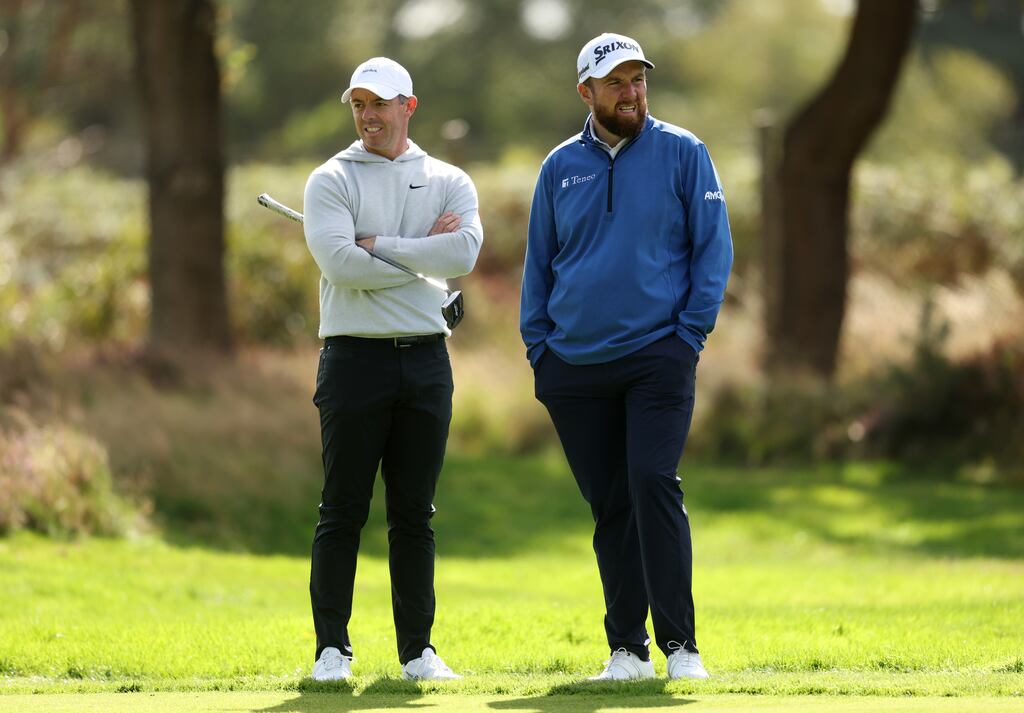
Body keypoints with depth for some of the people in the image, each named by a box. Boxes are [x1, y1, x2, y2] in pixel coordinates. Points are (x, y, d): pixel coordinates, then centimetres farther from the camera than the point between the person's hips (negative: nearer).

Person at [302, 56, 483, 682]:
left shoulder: (449, 182, 10)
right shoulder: (332, 180, 3)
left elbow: (465, 252, -11)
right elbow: (339, 262, -14)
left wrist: (378, 247, -12)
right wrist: (422, 252, -9)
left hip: (426, 359, 3)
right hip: (355, 355, -2)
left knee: (415, 513, 7)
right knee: (343, 511, -3)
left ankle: (417, 648, 12)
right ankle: (333, 648, 2)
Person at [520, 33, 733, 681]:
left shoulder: (682, 154, 2)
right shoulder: (561, 167, 10)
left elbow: (713, 247, 1)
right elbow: (539, 263, 16)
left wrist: (691, 333, -7)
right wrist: (538, 346, 6)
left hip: (659, 357, -3)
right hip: (575, 367, 3)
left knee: (653, 484, -16)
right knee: (610, 507, 5)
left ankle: (679, 643, -13)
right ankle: (627, 649, 10)